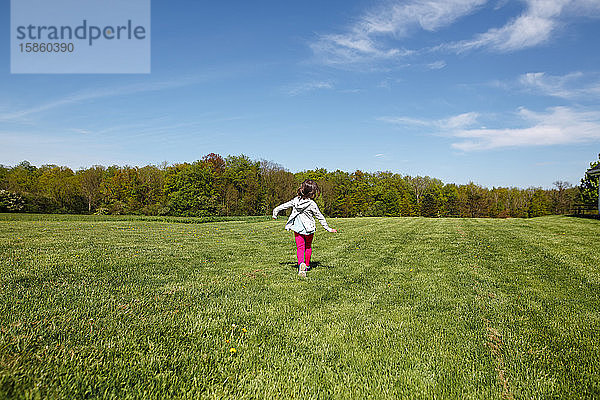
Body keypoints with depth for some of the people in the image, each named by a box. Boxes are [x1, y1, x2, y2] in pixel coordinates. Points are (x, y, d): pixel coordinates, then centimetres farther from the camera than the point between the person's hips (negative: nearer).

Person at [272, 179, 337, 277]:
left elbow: (284, 206, 3)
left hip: (297, 228, 2)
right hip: (309, 229, -2)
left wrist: (275, 211, 20)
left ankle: (301, 263, -23)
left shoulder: (295, 200, -6)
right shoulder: (312, 204, -17)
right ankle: (307, 265, 30)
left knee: (300, 247, 3)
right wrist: (328, 228, -3)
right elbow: (320, 217, -12)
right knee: (308, 247, 19)